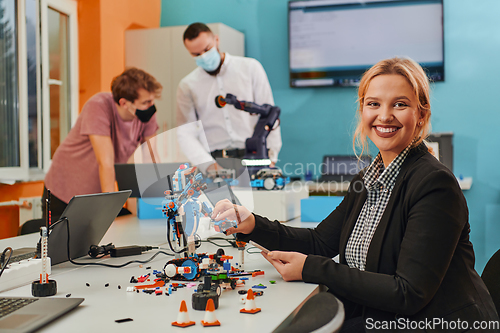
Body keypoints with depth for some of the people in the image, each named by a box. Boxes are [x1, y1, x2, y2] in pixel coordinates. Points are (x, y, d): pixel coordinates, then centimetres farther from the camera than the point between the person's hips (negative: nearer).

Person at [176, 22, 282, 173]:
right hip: (215, 160, 1)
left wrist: (270, 158, -2)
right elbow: (186, 133, 4)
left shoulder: (250, 68, 9)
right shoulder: (187, 86, 11)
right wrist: (208, 164, -13)